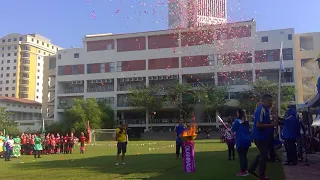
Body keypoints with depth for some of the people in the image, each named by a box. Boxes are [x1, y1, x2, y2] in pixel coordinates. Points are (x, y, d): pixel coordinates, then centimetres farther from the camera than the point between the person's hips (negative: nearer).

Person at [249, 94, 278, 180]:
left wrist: (272, 123, 4)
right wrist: (271, 125, -24)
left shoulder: (266, 109, 10)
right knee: (264, 155, 0)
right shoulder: (261, 110, -21)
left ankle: (252, 169, 29)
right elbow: (258, 125, -28)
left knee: (262, 154, 20)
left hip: (263, 136, 10)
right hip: (260, 137, -10)